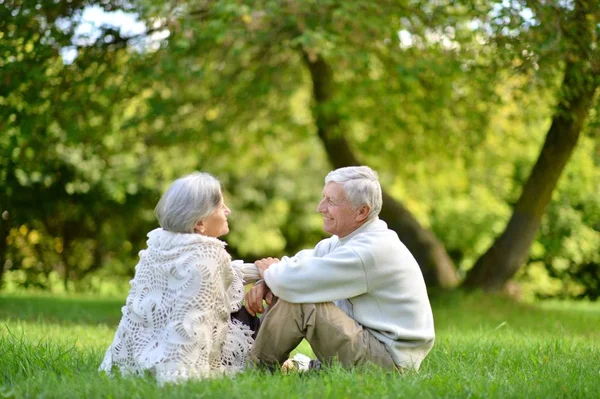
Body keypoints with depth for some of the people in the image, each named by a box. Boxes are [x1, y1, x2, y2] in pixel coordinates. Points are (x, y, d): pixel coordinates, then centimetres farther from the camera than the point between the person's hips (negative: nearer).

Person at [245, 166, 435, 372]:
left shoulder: (369, 251, -25)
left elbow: (296, 280, -29)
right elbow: (302, 261, 10)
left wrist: (270, 271, -7)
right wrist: (265, 284, -10)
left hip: (386, 361, -10)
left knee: (297, 303, -20)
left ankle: (256, 369, -2)